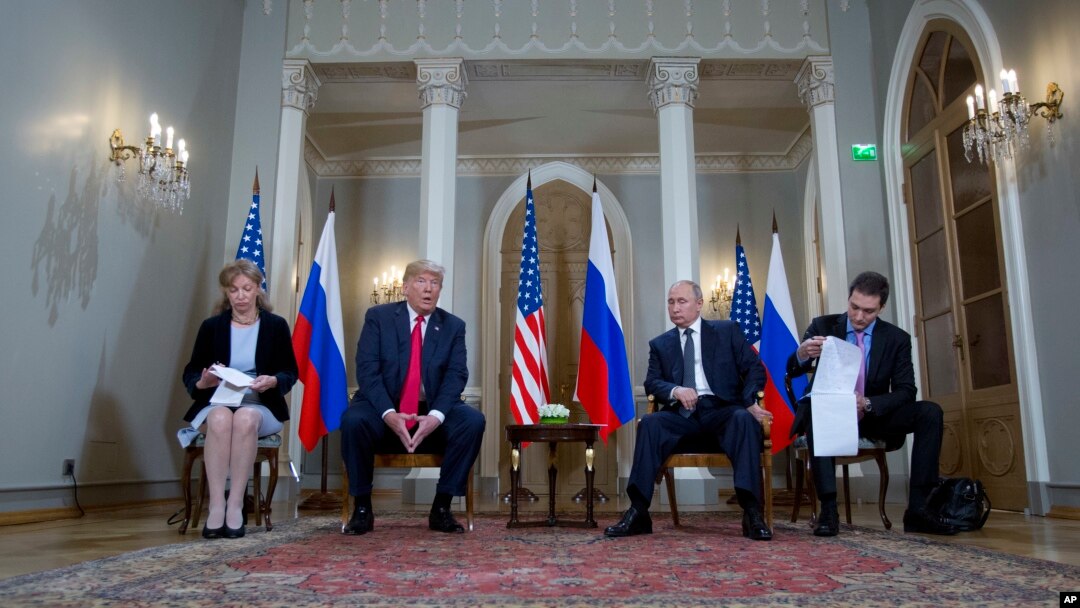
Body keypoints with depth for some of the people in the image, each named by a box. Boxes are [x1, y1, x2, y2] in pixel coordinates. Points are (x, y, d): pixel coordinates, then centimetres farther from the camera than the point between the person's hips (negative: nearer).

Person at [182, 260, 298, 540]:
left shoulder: (276, 325, 6)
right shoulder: (211, 326, 9)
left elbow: (290, 372, 5)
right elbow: (190, 372, 9)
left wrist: (272, 381, -18)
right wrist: (202, 382, -15)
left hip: (260, 405, -1)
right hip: (217, 402, 1)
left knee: (245, 418, -36)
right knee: (220, 418, -35)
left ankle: (235, 505, -32)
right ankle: (216, 506, -36)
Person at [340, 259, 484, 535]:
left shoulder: (454, 326, 5)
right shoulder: (378, 316, 0)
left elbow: (456, 375, -5)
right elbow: (367, 370, -9)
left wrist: (435, 416, -24)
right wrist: (389, 414, -25)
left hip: (432, 412, 2)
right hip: (384, 410, -1)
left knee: (473, 420, -25)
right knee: (353, 419, -32)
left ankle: (441, 508, -11)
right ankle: (362, 508, -12)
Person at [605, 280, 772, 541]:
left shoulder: (727, 331, 11)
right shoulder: (660, 344, 16)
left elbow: (755, 368, 4)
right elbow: (652, 382, 4)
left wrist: (750, 402, -16)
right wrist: (675, 390, -19)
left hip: (722, 409, -1)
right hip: (682, 413, 2)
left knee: (744, 419, -34)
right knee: (649, 423, -28)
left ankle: (752, 513, -33)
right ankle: (638, 511, -27)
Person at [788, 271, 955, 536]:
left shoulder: (897, 338, -1)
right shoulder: (823, 326, -4)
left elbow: (906, 391, -7)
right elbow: (792, 370, -9)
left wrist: (867, 404, -27)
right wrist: (802, 353, -35)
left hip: (873, 416, 2)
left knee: (930, 412, -20)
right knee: (813, 409, -36)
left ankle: (917, 510, -20)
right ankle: (828, 509, -37)